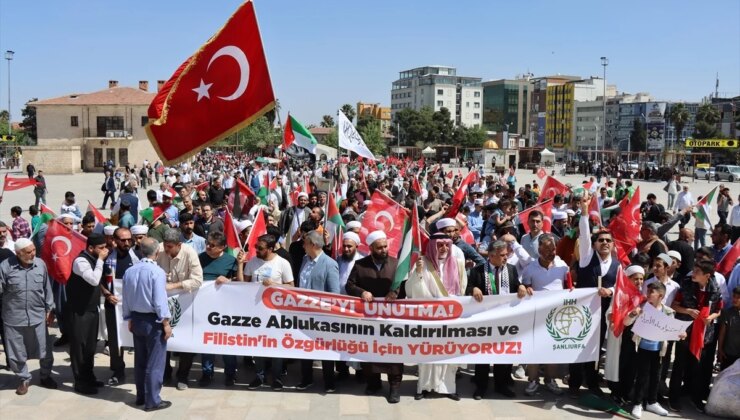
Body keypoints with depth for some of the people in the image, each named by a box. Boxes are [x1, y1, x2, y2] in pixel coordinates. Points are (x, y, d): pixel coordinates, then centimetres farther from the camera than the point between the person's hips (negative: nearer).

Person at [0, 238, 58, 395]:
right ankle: (23, 379, 31)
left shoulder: (40, 264, -2)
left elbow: (47, 288, 7)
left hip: (38, 316, 2)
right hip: (14, 318, -2)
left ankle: (46, 376, 32)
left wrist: (50, 309, 8)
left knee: (45, 350, 11)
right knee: (17, 353, 11)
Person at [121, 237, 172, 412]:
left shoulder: (129, 271, 4)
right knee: (154, 363, 1)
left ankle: (141, 396, 26)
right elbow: (160, 301, -20)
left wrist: (129, 319, 20)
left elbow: (125, 299, 10)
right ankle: (152, 400, 6)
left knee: (140, 361, 16)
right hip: (153, 321, -7)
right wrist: (166, 323, -12)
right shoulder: (157, 272, -17)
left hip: (136, 319, 7)